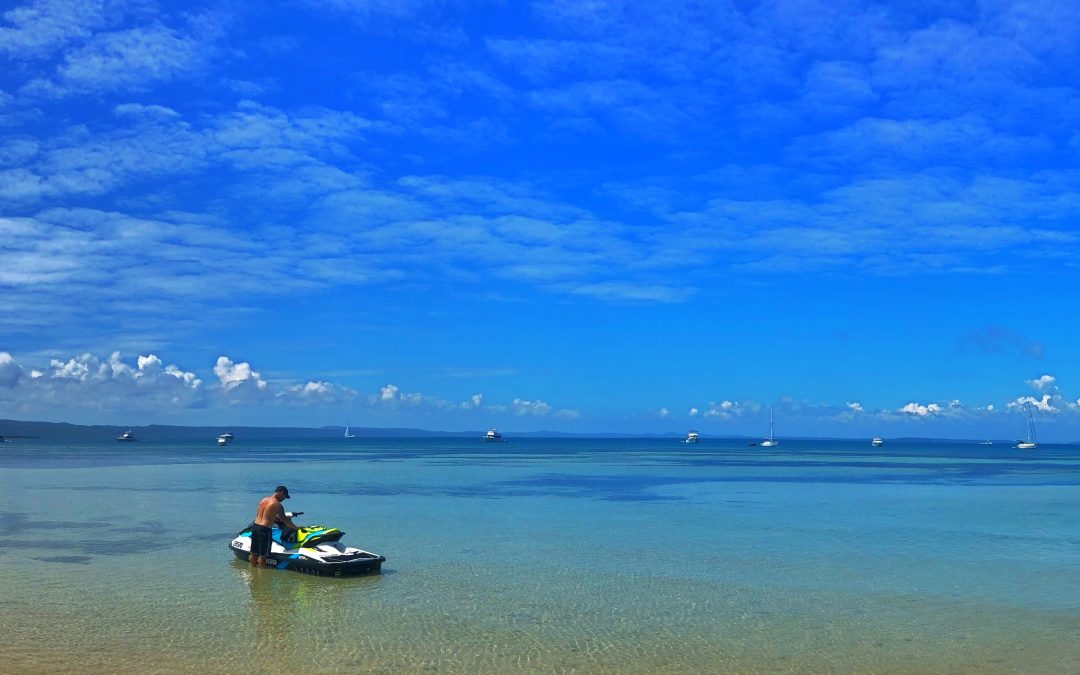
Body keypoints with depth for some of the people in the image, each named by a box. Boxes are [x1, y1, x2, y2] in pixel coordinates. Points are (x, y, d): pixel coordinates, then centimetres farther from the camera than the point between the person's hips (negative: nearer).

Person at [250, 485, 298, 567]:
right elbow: (285, 520, -7)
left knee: (254, 553, 16)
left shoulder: (263, 499, 11)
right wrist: (296, 528, 5)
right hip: (265, 529, -7)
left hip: (255, 526, 7)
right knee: (263, 555, 3)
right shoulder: (277, 504, -10)